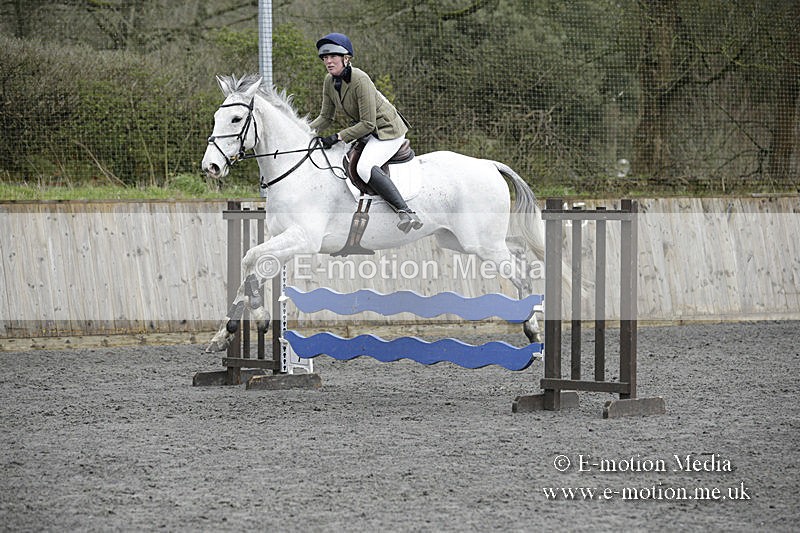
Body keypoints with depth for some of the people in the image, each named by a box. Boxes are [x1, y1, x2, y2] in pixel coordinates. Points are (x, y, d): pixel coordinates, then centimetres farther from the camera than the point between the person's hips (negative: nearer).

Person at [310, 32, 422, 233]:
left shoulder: (360, 80, -27)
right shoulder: (329, 81, -2)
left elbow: (367, 124, -26)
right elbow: (326, 117, 7)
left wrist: (337, 137, -28)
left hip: (387, 131, -10)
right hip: (363, 130, 10)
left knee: (365, 167, -33)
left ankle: (406, 212, -37)